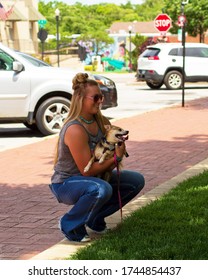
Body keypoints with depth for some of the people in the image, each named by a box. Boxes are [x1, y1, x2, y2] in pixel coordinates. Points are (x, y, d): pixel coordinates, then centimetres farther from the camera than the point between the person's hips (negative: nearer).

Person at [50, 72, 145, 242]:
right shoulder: (75, 130, -28)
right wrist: (115, 158, -20)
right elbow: (87, 170, -26)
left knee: (136, 181, 3)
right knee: (102, 189, -38)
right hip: (65, 184, -9)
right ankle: (70, 225, -12)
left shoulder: (101, 121, -3)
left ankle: (95, 219, 15)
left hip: (94, 177, 9)